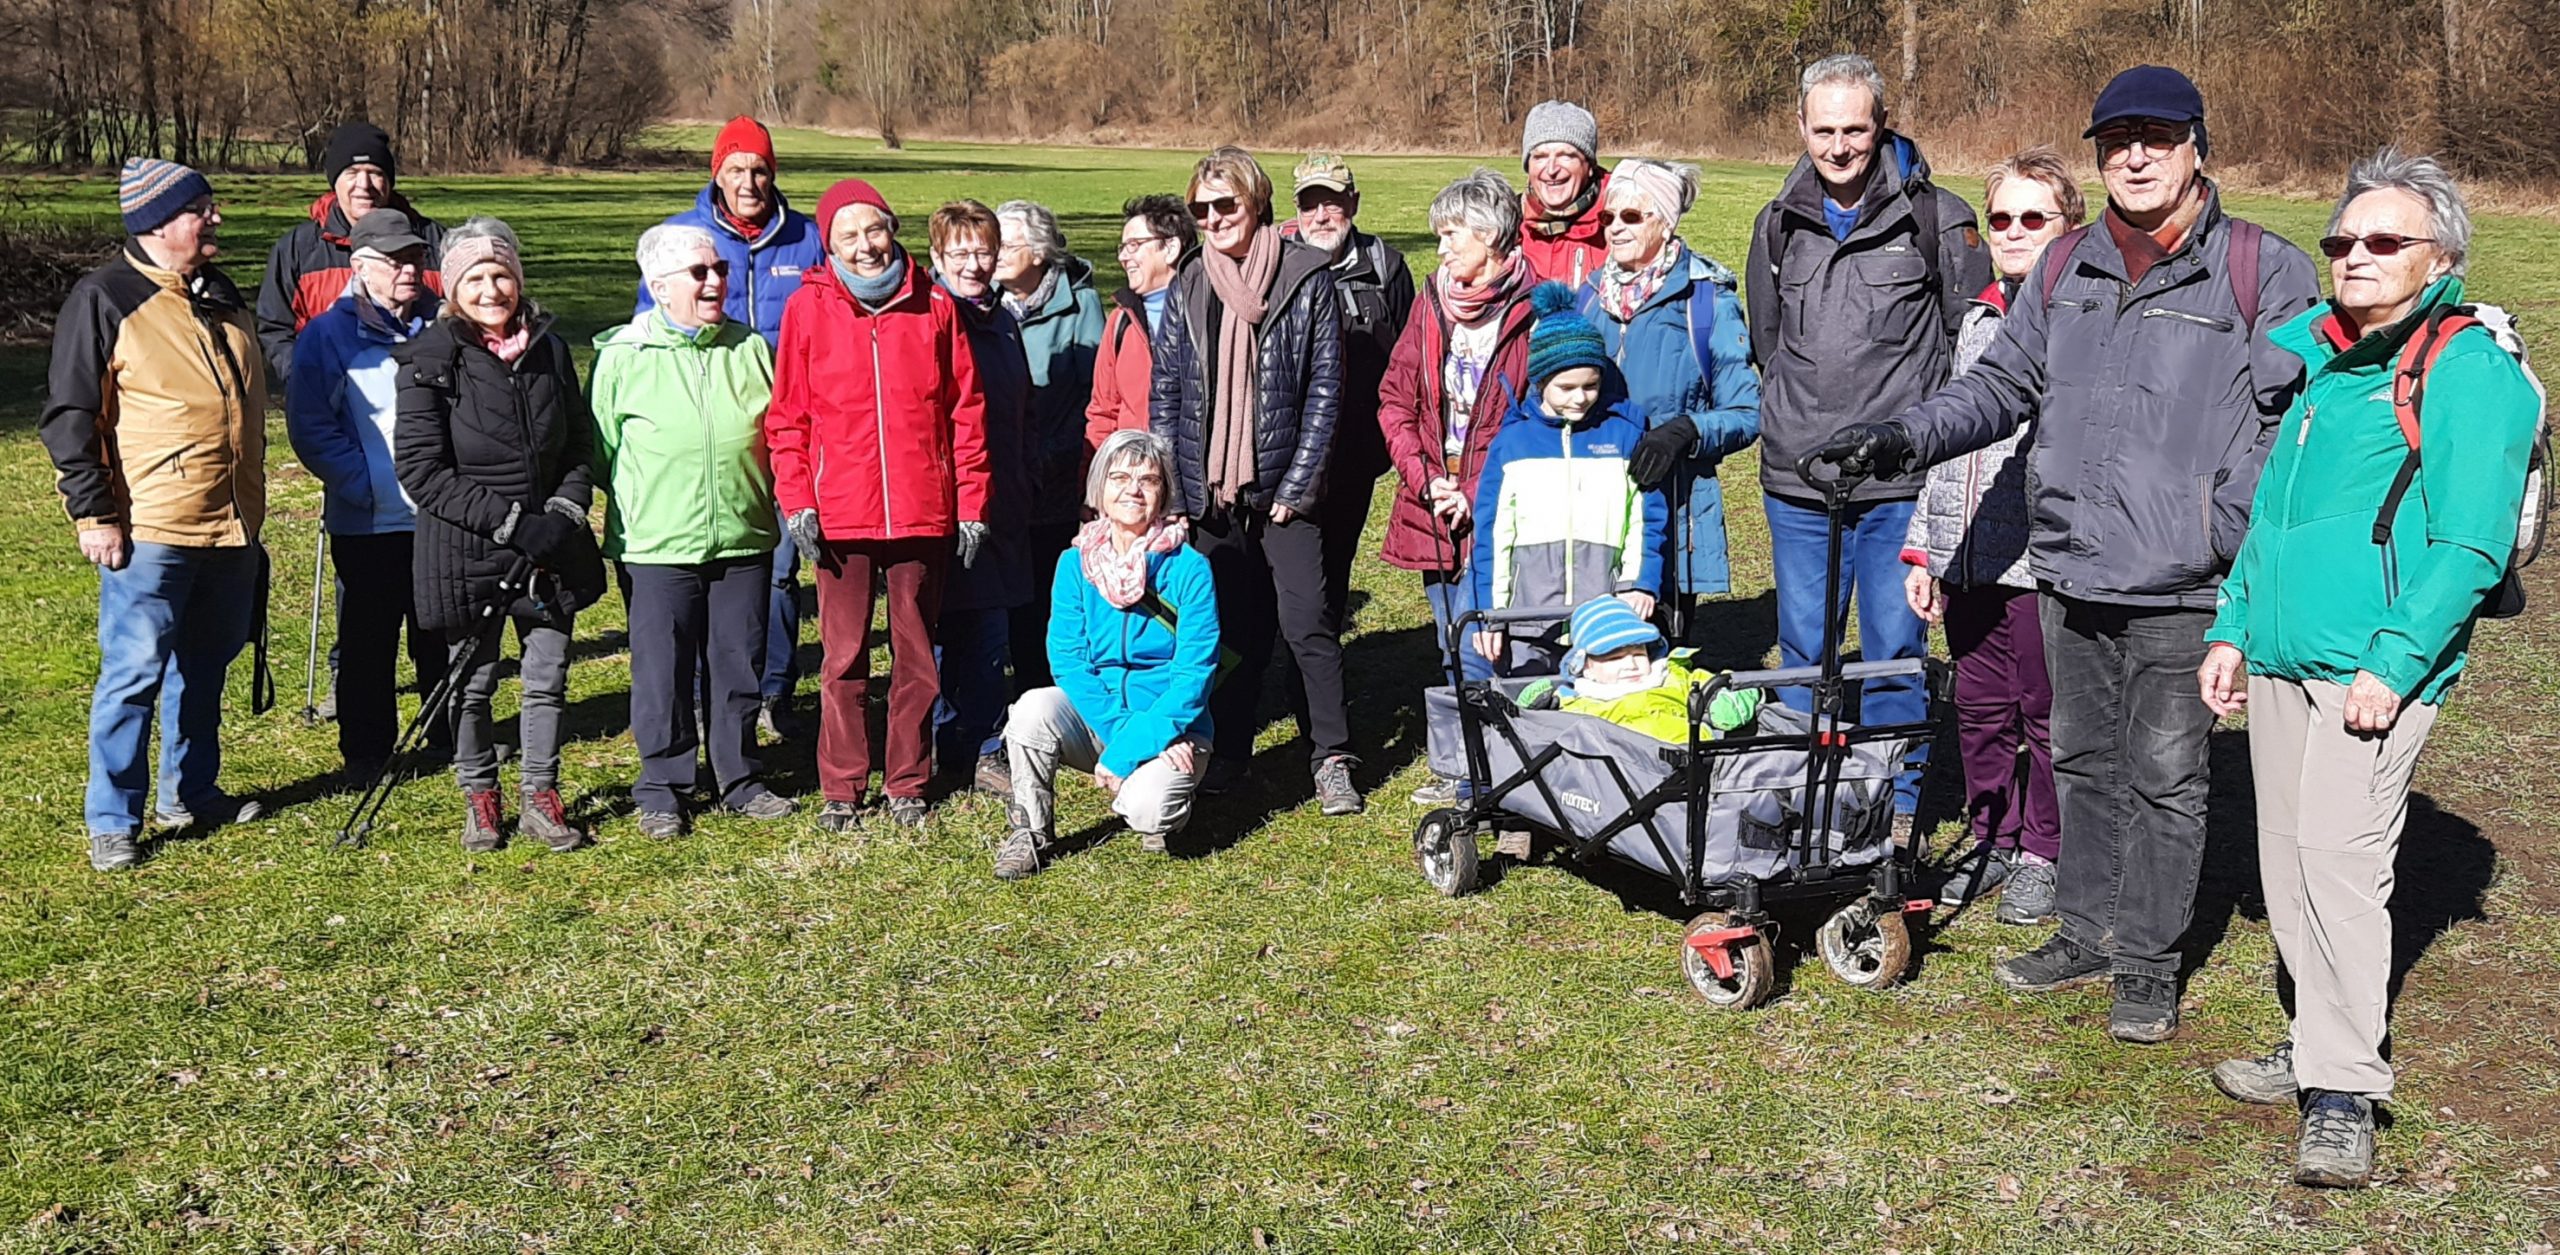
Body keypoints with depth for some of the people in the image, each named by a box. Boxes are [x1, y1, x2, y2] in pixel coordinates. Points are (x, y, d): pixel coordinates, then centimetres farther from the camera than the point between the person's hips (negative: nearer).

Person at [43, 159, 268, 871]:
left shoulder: (221, 295, 14)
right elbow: (68, 416, -9)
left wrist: (253, 507, 23)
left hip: (232, 526, 7)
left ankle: (191, 792, 30)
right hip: (149, 528, -7)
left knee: (205, 664, 16)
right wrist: (93, 514, -13)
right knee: (134, 672, -4)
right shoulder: (105, 299, -8)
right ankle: (112, 823, 6)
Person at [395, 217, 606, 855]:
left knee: (548, 675, 8)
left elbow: (581, 443, 12)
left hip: (549, 545, 3)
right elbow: (420, 468, -14)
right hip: (467, 551, -3)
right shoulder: (432, 358, -9)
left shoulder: (550, 347, 4)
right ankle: (480, 798, 26)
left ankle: (541, 795, 22)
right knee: (474, 680, 9)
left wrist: (565, 510, -7)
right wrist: (513, 523, -18)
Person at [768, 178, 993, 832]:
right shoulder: (808, 308, 2)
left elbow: (966, 410, 5)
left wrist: (971, 503, 2)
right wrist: (796, 500, -5)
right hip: (840, 514, -1)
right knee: (845, 658, 5)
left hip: (922, 512, 1)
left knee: (917, 655, 9)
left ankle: (907, 783, 22)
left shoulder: (934, 306, 3)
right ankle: (842, 788, 17)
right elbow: (787, 417, 4)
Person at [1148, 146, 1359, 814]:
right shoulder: (1189, 285, 7)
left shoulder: (1307, 278, -3)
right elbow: (1164, 391, 8)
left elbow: (1325, 387, -4)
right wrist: (1171, 489, 1)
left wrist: (1297, 483, -9)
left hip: (1281, 488, -3)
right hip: (1209, 490, 3)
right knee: (1230, 625, 9)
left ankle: (1333, 758, 3)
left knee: (1305, 620, -7)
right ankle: (1226, 754, 21)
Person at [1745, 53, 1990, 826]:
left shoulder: (1936, 219, -3)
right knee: (1803, 650, 11)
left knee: (1894, 652, 2)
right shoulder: (1779, 224, 10)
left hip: (1900, 482, -4)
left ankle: (1895, 807, 14)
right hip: (1797, 483, 4)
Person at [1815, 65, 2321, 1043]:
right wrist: (1907, 435, 4)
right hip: (2069, 572, 5)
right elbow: (2003, 385, 18)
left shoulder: (2262, 270, -5)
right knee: (2083, 760, 16)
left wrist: (2225, 535, -18)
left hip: (2180, 591, -5)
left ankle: (2149, 960, 16)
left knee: (2163, 772, 3)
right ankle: (2089, 930, 30)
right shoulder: (2065, 269, 11)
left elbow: (2294, 418, -8)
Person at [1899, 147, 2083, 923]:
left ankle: (2045, 855, 19)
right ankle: (1993, 842, 28)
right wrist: (1924, 547, 17)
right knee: (1980, 711, 14)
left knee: (2046, 714, 4)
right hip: (1967, 558, 6)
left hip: (2042, 559, -6)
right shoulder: (1979, 319, 15)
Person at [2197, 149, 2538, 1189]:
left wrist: (2394, 665, -19)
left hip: (2374, 670, -7)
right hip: (2280, 659, 8)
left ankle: (2344, 1097, -7)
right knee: (2288, 860, 10)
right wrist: (2232, 627, 17)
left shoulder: (2468, 370, -7)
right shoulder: (2317, 354, 16)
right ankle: (2320, 1047, 24)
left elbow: (2471, 545, -13)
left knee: (2337, 855, -14)